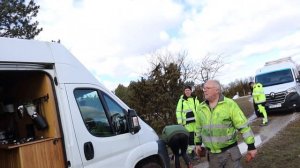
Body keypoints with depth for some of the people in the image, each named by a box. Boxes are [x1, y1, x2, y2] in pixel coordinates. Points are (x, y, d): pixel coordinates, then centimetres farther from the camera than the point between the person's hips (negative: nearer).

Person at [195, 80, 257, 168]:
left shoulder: (229, 104, -12)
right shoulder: (201, 108, 2)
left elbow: (243, 125, -11)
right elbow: (199, 127, 16)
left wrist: (251, 146, -11)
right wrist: (198, 143, 20)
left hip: (230, 152, -4)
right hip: (212, 154, 4)